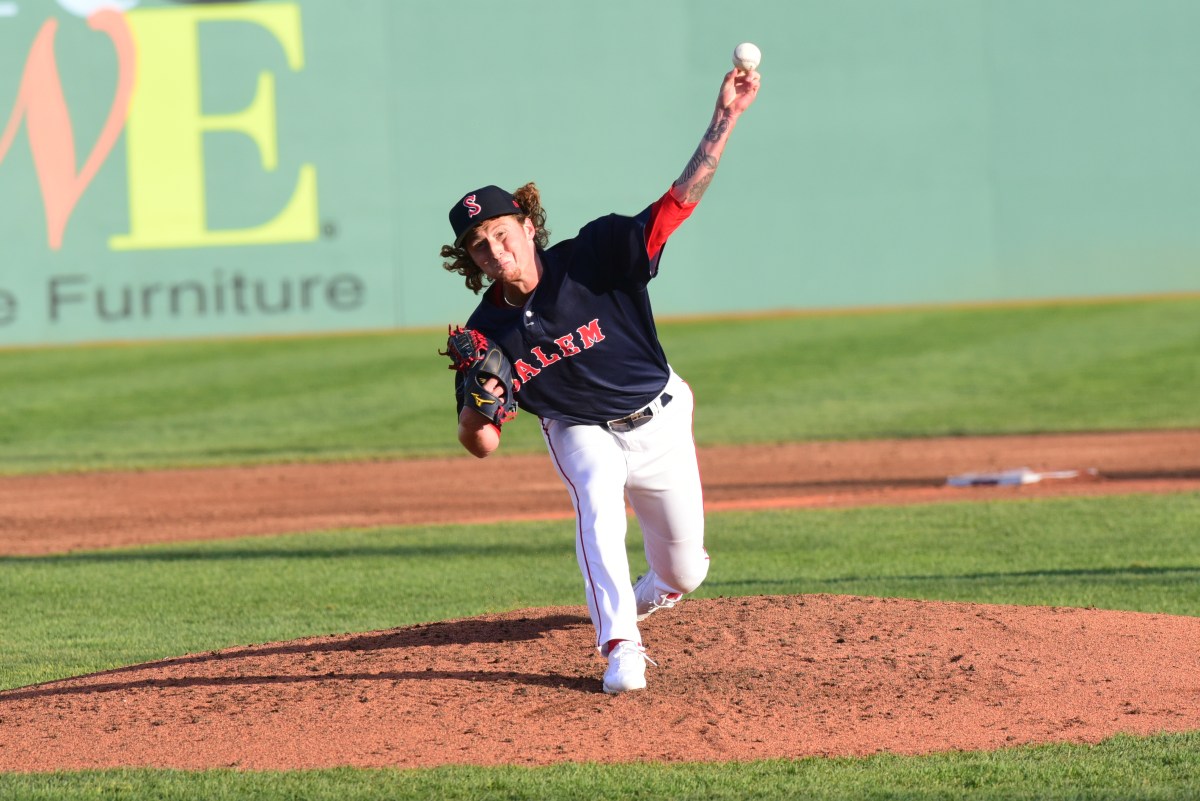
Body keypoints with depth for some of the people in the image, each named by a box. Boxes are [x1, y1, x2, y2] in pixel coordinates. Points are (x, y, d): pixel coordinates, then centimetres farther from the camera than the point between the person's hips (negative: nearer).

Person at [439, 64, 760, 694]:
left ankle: (654, 587, 47)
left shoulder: (595, 258, -25)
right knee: (596, 500, -35)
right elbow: (480, 444, -14)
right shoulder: (487, 334, -18)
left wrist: (725, 118, -41)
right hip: (580, 431, 0)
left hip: (658, 422, 0)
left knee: (684, 573, 8)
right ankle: (620, 646, -35)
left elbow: (679, 201, -30)